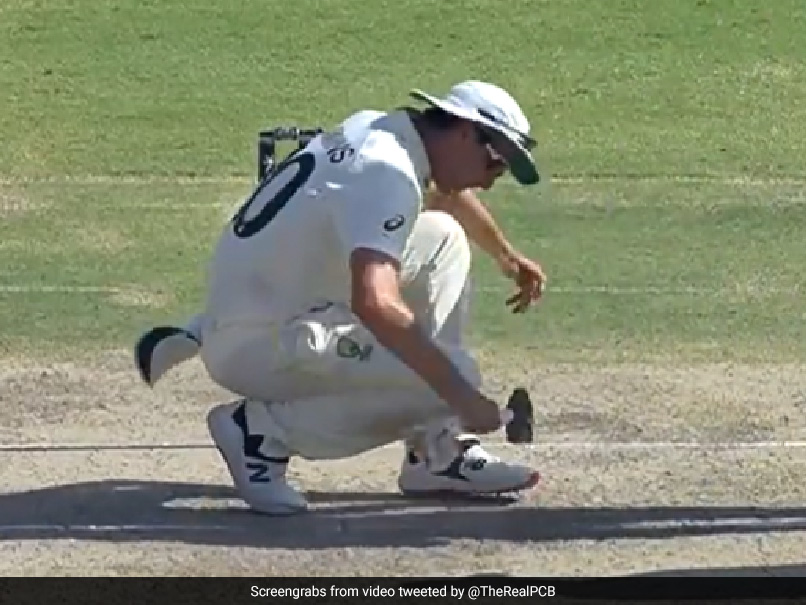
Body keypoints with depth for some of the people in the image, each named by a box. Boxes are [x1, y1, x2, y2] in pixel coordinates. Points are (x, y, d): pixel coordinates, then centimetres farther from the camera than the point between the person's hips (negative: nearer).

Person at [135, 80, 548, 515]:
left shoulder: (376, 129, 8)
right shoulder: (388, 174, -22)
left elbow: (448, 191, 32)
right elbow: (375, 304, -36)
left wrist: (506, 256, 45)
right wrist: (463, 398, -33)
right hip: (255, 346, -10)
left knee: (442, 237, 14)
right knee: (452, 378, -21)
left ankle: (438, 450, 10)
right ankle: (265, 428, -8)